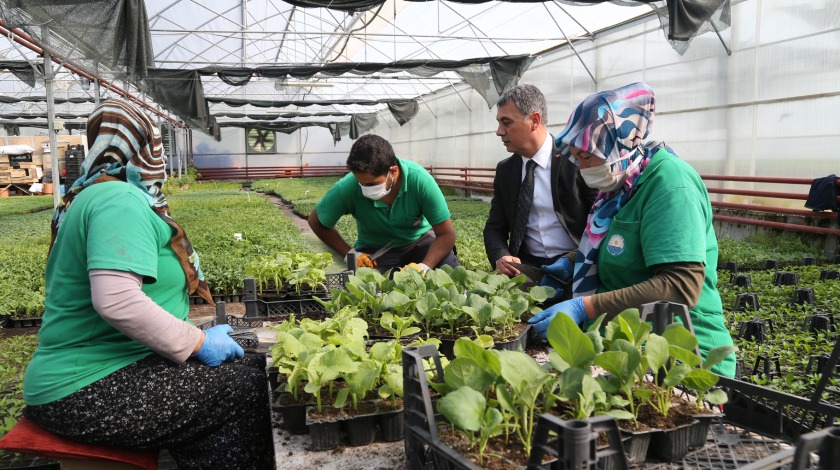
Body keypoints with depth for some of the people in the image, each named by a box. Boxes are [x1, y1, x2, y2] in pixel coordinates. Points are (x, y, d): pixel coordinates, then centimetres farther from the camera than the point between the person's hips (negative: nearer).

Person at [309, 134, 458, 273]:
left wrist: (424, 267, -38)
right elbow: (316, 221, -6)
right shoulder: (347, 188, -25)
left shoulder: (419, 179, -28)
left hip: (419, 240, 0)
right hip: (375, 250, 0)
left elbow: (446, 234, -21)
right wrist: (349, 253, -16)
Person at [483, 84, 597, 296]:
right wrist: (501, 257, -9)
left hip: (576, 269, -3)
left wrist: (572, 261, -20)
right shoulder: (505, 170, 9)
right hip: (526, 268, 4)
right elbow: (495, 228, 13)